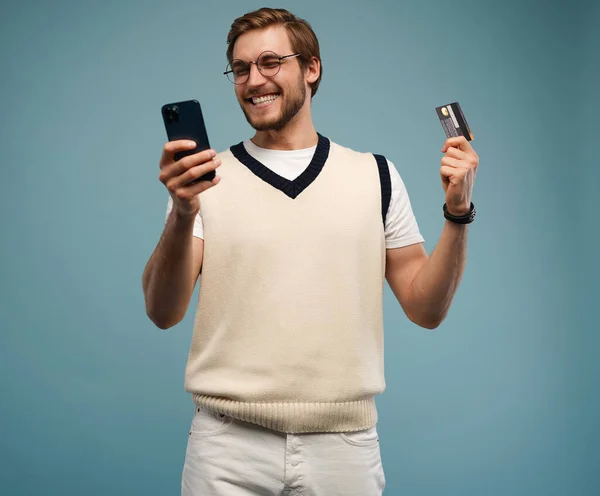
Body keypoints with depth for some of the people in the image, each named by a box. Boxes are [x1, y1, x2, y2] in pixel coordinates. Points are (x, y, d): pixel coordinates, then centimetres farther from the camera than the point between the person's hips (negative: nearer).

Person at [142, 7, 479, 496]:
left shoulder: (376, 175, 6)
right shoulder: (204, 178, 3)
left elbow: (426, 309, 5)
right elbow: (162, 312, -6)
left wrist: (457, 214, -8)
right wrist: (182, 216, -22)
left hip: (345, 443, 1)